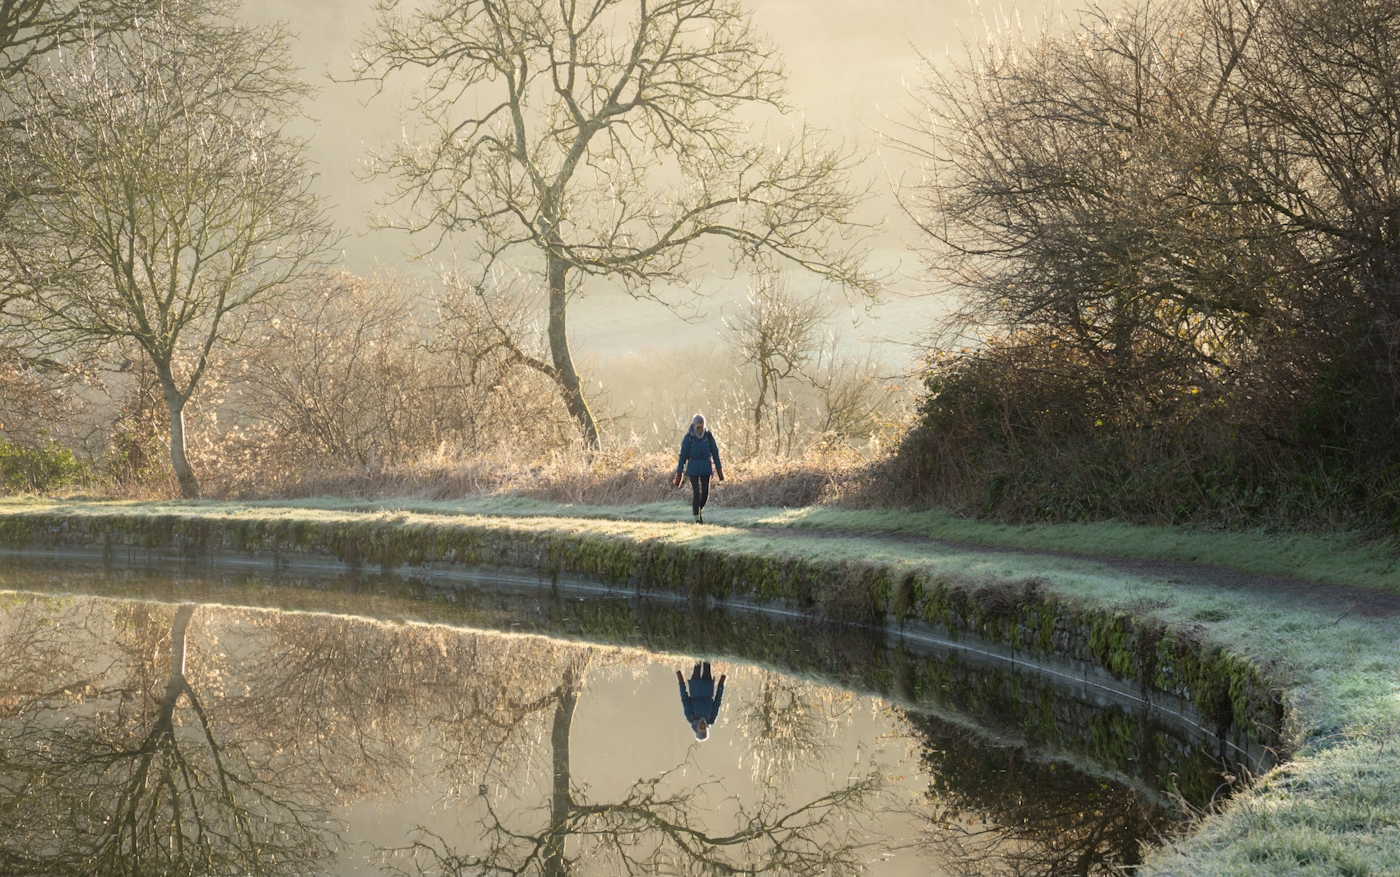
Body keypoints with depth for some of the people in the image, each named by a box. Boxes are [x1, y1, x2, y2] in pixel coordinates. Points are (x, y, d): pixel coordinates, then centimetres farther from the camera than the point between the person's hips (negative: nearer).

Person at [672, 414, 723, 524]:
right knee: (696, 493, -10)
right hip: (693, 468, -2)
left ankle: (699, 509, 31)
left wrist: (719, 469, 2)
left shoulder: (709, 435, -6)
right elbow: (683, 456, -7)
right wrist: (678, 473, -6)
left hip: (706, 468, 2)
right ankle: (697, 518, 0)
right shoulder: (688, 437, -11)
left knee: (705, 493, 2)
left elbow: (715, 452, 1)